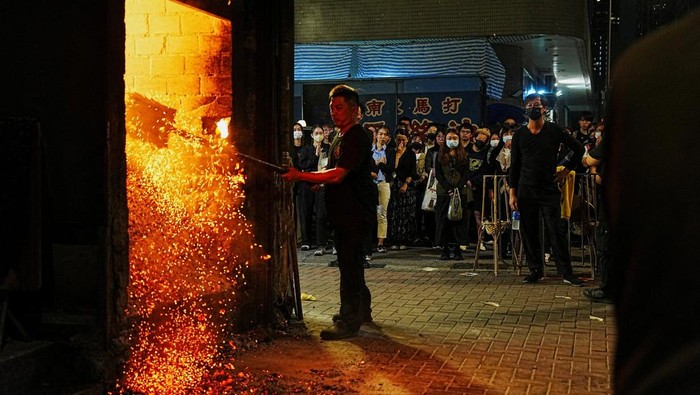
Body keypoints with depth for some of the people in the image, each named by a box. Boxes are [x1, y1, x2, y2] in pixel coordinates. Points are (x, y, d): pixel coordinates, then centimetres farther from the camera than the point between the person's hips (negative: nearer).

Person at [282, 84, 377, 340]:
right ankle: (362, 311, 31)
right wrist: (315, 182, 7)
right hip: (344, 213, 10)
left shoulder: (357, 137, -15)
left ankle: (349, 321, -5)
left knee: (350, 265, -9)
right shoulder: (340, 138, 18)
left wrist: (300, 176, -22)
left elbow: (337, 175, -23)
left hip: (356, 213, -10)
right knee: (350, 264, 18)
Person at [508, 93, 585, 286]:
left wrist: (566, 170, 4)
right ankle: (536, 270, 14)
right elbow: (514, 165, 6)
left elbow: (578, 150, 10)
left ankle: (567, 272, 0)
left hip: (549, 189, -2)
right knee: (529, 232, 3)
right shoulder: (519, 135, 6)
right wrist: (512, 193, 0)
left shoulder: (554, 130, 1)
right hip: (526, 190, 2)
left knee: (556, 231, -5)